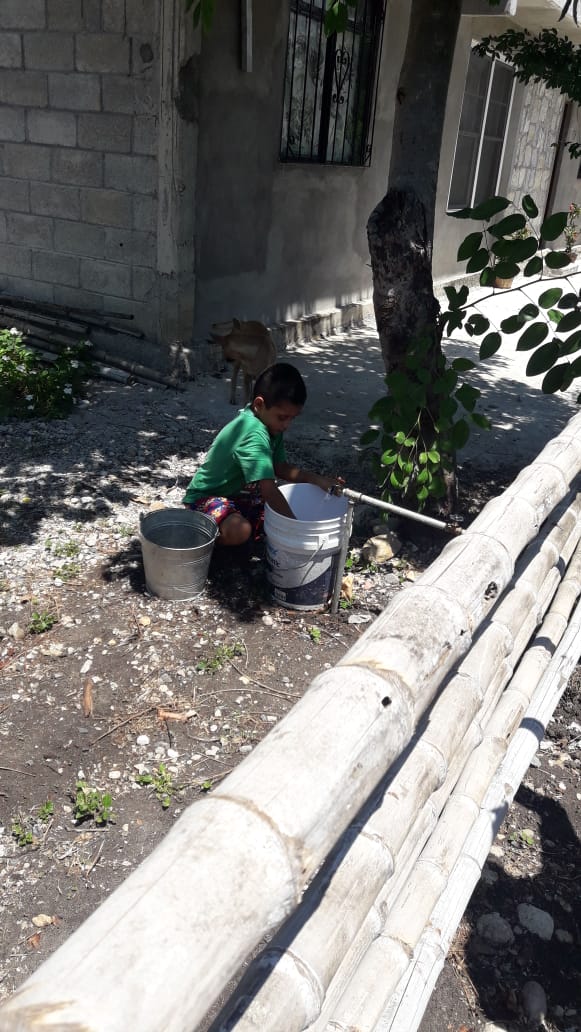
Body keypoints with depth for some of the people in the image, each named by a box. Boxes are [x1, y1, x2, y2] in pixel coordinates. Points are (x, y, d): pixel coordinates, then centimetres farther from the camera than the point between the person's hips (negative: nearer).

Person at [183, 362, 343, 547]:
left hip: (240, 494, 10)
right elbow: (269, 490, -36)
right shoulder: (253, 435, -32)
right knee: (239, 531, -36)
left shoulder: (271, 425, -2)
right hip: (206, 497, -10)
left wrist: (317, 480, -8)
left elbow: (280, 467, 6)